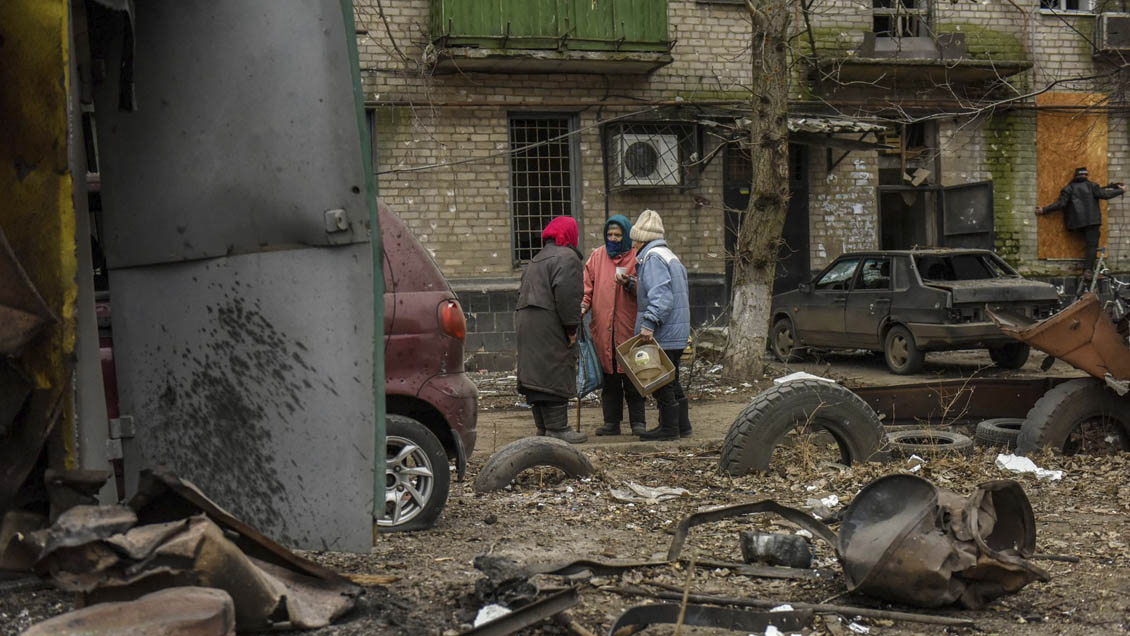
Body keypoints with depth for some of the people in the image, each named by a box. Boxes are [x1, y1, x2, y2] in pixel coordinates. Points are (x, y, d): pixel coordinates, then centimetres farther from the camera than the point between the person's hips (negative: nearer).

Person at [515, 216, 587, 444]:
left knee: (537, 373, 12)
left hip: (526, 323, 9)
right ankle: (557, 428, -6)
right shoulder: (567, 257, -7)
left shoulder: (537, 259, 24)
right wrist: (572, 327, -13)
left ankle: (543, 426, 18)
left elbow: (523, 291, 22)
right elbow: (566, 294, -18)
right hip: (549, 328, -9)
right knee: (555, 375, -6)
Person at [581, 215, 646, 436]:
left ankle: (637, 422, 6)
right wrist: (583, 304, -4)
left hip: (629, 328, -3)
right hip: (602, 329, 3)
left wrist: (629, 283, -17)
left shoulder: (636, 258, 2)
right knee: (608, 379, 6)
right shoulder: (597, 256, 12)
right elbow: (588, 285, 12)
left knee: (632, 378, -1)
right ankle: (611, 422, 12)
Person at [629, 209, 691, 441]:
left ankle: (669, 427, 1)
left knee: (662, 381, -3)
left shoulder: (653, 257, -13)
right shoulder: (670, 256, 19)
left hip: (662, 335, -10)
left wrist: (649, 322, -30)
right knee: (671, 380, 17)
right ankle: (682, 424, 22)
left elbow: (661, 295, -25)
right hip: (677, 334, 10)